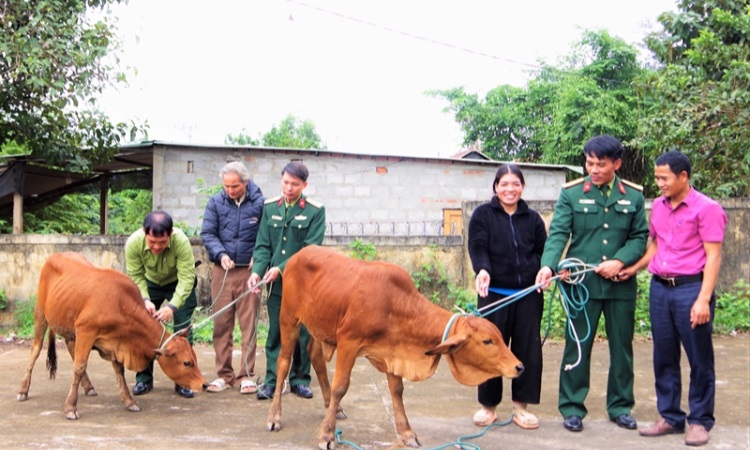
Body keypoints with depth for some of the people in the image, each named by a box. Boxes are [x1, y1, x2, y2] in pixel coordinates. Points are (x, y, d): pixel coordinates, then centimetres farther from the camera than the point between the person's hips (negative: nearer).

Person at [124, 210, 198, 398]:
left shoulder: (181, 241, -38)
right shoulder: (133, 242, -31)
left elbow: (186, 278, -35)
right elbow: (135, 277, -21)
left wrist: (172, 306, -45)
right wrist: (145, 300, -36)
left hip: (178, 284, -2)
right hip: (150, 283, 2)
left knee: (182, 329, -7)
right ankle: (144, 379, 12)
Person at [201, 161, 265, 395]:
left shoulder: (260, 203, -6)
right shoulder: (216, 202, 1)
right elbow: (207, 233, 1)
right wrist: (221, 254, -14)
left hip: (249, 271, -2)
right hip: (222, 271, 2)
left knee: (249, 324, 2)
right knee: (221, 324, 6)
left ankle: (247, 375, 10)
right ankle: (224, 374, 15)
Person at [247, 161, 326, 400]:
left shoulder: (315, 211, -5)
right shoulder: (270, 207, 5)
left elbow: (311, 249, -11)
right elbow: (263, 245, 3)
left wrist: (281, 268, -18)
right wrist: (257, 271, -14)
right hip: (276, 283, 2)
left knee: (303, 333, 6)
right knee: (275, 333, 6)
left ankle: (299, 379, 19)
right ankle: (271, 380, 12)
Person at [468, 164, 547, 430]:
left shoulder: (533, 218, 13)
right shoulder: (483, 215, 4)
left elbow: (543, 250, 10)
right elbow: (477, 247, -7)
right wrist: (482, 270, -27)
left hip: (529, 295, 3)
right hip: (494, 294, -3)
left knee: (528, 349, 4)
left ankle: (521, 406, 16)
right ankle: (488, 406, 16)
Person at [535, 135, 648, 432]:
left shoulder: (634, 196, 5)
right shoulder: (571, 193, -2)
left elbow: (640, 236, 5)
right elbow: (558, 233, -9)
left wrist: (620, 261, -12)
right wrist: (548, 265, -26)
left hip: (621, 283, 2)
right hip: (582, 283, -2)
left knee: (621, 347, 11)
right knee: (578, 346, 4)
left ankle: (620, 406, 25)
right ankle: (572, 407, 14)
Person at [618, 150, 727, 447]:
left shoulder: (706, 208, -8)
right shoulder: (658, 206, 10)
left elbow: (713, 256, -11)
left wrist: (703, 299, -17)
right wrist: (633, 268, 6)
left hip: (690, 288, -6)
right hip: (659, 288, 6)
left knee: (699, 359, 3)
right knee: (664, 357, 11)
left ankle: (700, 421, 15)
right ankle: (670, 417, 21)